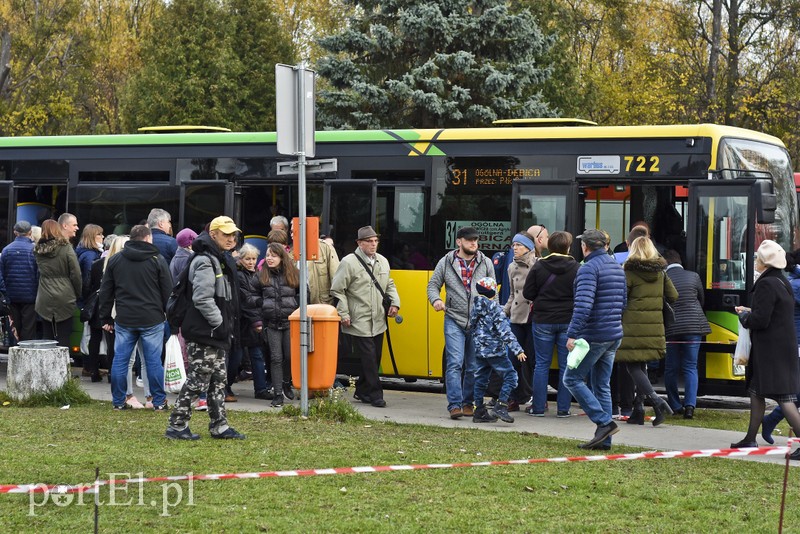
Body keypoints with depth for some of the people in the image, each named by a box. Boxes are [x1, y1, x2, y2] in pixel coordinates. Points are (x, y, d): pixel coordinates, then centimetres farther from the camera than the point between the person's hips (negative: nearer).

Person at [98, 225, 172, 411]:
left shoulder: (115, 260, 7)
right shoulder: (157, 260, -2)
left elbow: (106, 292, 10)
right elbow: (168, 291, -1)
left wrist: (106, 318, 16)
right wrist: (170, 316, 8)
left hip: (124, 320, 2)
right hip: (152, 320, -2)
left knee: (120, 360, 7)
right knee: (153, 361, 3)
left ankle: (118, 401, 10)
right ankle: (159, 401, 7)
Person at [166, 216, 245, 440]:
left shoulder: (220, 260, 17)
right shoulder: (205, 261, -16)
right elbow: (202, 299, -24)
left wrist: (228, 325, 14)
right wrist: (219, 323, -19)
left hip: (216, 333, 10)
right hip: (204, 332, -10)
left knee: (218, 380, 13)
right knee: (198, 379, -6)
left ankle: (220, 426, 18)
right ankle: (177, 426, 1)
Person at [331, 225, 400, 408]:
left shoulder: (383, 262, 12)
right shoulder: (349, 262, -8)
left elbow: (389, 285, 25)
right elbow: (337, 290, -5)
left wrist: (394, 303, 7)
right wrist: (344, 314, -10)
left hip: (378, 322, 7)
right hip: (359, 323, -7)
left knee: (374, 359, 12)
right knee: (368, 358, -7)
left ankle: (362, 391, 25)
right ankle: (375, 395, -1)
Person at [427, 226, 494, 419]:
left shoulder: (486, 263, 7)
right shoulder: (446, 262, 4)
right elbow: (433, 284, 10)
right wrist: (435, 300, -11)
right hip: (454, 321, -2)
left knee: (474, 367, 8)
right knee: (454, 363, -12)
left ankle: (468, 403, 20)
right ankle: (455, 405, -14)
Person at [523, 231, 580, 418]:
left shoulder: (539, 266, -4)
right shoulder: (575, 268, -7)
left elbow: (528, 293, -1)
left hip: (543, 321, 1)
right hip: (568, 322, -1)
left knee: (542, 364, 7)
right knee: (566, 365, 6)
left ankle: (538, 407, 7)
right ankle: (563, 408, 6)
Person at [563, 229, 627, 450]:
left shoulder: (588, 268, -14)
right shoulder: (617, 268, 14)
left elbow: (583, 304, -24)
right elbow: (623, 301, 21)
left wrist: (572, 334, -25)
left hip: (594, 335, -9)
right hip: (615, 334, 9)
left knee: (572, 378, 0)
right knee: (602, 385, 12)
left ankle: (604, 423, -8)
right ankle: (604, 439, 10)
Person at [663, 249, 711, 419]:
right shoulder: (693, 277, 1)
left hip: (670, 328, -1)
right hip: (693, 327, 1)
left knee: (671, 368, 11)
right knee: (690, 367, 4)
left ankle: (675, 406, 14)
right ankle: (690, 405, -9)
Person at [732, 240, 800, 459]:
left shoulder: (766, 285, -17)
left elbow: (760, 320, -22)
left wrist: (745, 316, -2)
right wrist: (750, 312, 16)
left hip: (771, 351, -10)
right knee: (756, 391, 19)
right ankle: (750, 439, 26)